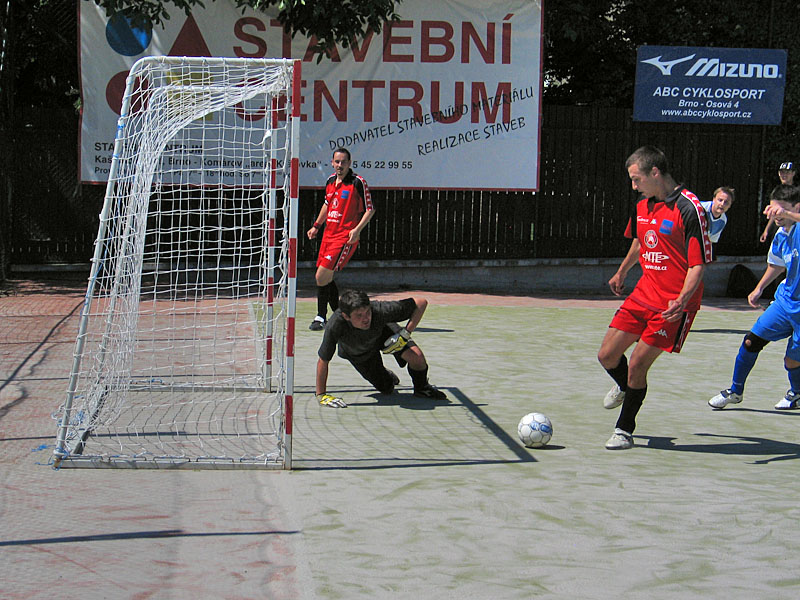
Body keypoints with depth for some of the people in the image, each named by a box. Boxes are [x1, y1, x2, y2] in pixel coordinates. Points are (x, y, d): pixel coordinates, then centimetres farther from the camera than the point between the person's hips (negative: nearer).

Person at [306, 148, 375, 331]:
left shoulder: (358, 182, -9)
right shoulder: (331, 180, 11)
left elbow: (370, 209, -7)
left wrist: (357, 229, -19)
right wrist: (316, 226, 27)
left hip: (346, 237, -7)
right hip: (329, 234, 7)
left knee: (322, 275, -16)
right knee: (325, 278, 9)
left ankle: (321, 318, -6)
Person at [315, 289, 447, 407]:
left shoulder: (380, 310, -43)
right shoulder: (335, 326, -44)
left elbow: (421, 303, -32)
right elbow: (323, 361, -29)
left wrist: (406, 333, -34)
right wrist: (321, 395, -27)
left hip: (383, 332, 0)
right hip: (357, 354, 0)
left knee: (416, 357, -23)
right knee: (386, 389, 5)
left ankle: (421, 388, 10)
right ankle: (388, 377, 44)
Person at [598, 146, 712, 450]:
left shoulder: (689, 208, -16)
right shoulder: (642, 206, 8)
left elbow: (699, 263, -17)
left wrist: (682, 300, -29)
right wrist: (621, 273, 39)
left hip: (672, 305, -7)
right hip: (643, 294, 7)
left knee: (637, 365, -7)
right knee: (607, 356, 6)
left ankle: (624, 430, 12)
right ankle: (624, 387, 40)